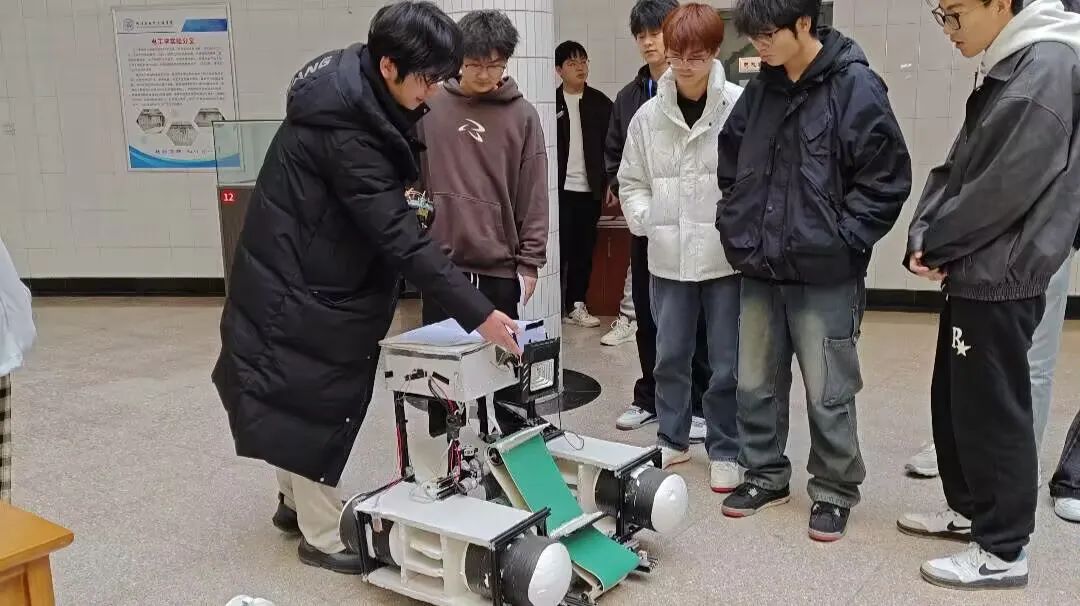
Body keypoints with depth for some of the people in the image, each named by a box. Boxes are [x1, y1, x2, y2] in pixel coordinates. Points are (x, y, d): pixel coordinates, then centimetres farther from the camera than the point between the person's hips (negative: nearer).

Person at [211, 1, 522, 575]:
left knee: (306, 394, 20)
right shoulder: (343, 127, -31)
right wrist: (478, 313, -33)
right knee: (313, 398, 2)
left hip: (323, 273, 9)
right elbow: (398, 235, -33)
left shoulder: (359, 92, -2)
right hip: (300, 282, -9)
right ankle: (323, 536, 16)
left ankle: (296, 502, 37)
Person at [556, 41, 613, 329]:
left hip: (589, 188, 3)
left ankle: (576, 304, 18)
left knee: (584, 249, 8)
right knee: (559, 247, -1)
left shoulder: (600, 102, 7)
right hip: (560, 188, -3)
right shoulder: (551, 102, 0)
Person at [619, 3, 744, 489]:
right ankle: (672, 439, 33)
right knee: (670, 356, 15)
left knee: (727, 363, 7)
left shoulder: (741, 108, -9)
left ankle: (725, 450, 24)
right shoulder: (649, 114, 3)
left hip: (726, 256, -3)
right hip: (668, 257, 3)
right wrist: (642, 217, -5)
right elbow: (632, 180, 12)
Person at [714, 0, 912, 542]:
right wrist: (734, 228, 8)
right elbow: (730, 163, 18)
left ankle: (835, 492, 22)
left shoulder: (855, 87, -11)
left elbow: (888, 179, -10)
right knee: (755, 384, 14)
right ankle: (765, 475, 32)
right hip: (759, 271, 6)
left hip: (825, 275, -5)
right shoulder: (760, 89, 7)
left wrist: (841, 241, -12)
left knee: (828, 393, 4)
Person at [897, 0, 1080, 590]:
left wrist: (936, 242, -8)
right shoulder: (1005, 66, 14)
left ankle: (1002, 550, 13)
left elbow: (1006, 188, -21)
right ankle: (969, 509, 35)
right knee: (954, 399, 18)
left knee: (992, 410, 0)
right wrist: (925, 232, -2)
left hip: (1001, 278, -9)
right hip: (972, 271, 9)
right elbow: (958, 167, 13)